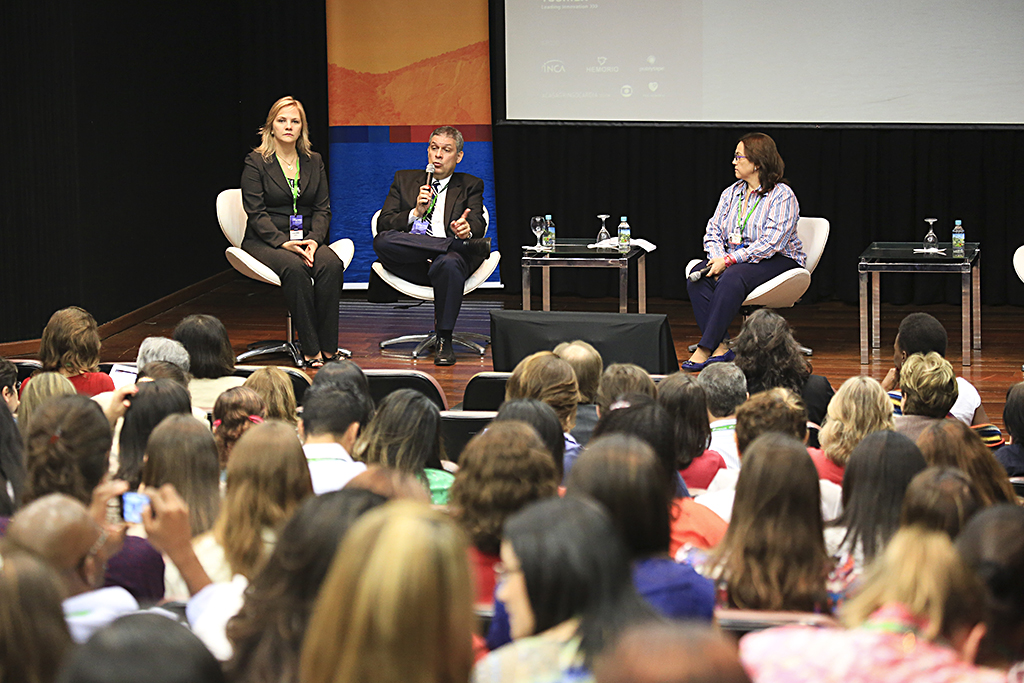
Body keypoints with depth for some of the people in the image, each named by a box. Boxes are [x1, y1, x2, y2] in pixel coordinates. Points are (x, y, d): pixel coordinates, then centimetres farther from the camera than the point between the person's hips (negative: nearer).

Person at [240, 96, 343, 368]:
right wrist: (283, 243, -21)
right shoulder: (256, 162, 1)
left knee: (331, 264, -30)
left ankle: (328, 347, -27)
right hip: (264, 242, -4)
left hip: (306, 239, 4)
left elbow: (323, 209, 9)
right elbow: (256, 213, -7)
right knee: (295, 268, -36)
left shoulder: (314, 162, 14)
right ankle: (310, 349, -32)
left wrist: (313, 240, -12)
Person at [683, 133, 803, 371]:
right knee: (697, 276, -23)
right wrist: (717, 258, -10)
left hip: (776, 262, -7)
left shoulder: (782, 196, -10)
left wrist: (729, 260, -23)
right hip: (734, 260, 7)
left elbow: (770, 243, -19)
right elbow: (713, 231, 12)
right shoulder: (731, 193, 14)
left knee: (732, 278, -36)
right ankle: (721, 348, -32)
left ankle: (705, 349, -38)